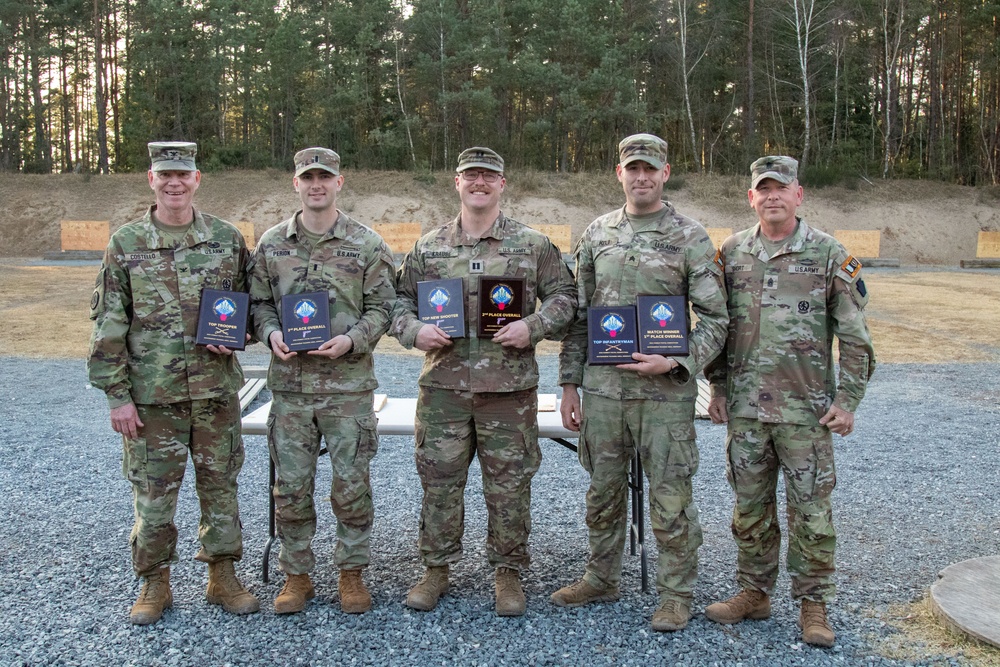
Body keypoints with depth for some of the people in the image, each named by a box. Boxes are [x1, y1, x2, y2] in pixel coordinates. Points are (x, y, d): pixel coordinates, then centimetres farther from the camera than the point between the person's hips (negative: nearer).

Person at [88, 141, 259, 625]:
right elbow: (107, 326, -1)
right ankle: (154, 583, 25)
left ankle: (223, 576, 26)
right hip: (151, 395, -1)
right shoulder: (125, 244, -1)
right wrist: (117, 394, -6)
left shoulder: (228, 239, 3)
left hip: (217, 390, 1)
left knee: (220, 486, 11)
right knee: (152, 493, 7)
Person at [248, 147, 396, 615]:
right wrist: (271, 333, -8)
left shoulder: (367, 244, 0)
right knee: (291, 486, 8)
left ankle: (351, 572, 23)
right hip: (289, 384, 2)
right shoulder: (271, 244, 7)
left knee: (351, 484, 5)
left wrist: (352, 340, -16)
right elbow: (258, 301, 13)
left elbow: (382, 307, 1)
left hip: (349, 385, -2)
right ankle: (297, 575, 24)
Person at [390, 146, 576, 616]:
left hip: (510, 387, -1)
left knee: (509, 484, 7)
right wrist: (415, 331, -6)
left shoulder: (533, 245, 5)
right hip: (443, 385, 2)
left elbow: (563, 295, 7)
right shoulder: (428, 247, 9)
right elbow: (399, 300, 14)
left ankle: (508, 573, 23)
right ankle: (437, 570, 25)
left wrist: (532, 327, -10)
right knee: (439, 480, 8)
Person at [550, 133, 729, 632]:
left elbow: (714, 320, -3)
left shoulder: (690, 237, -2)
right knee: (603, 489, 15)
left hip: (665, 390, -3)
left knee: (670, 496, 4)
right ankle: (601, 579, 32)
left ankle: (676, 592, 21)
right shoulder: (596, 234, 8)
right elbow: (577, 315, 11)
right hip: (601, 386, 4)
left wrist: (675, 362, -17)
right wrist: (569, 384, 7)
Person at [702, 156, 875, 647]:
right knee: (750, 504, 12)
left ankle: (813, 603, 19)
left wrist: (848, 399, -6)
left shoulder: (829, 254, -2)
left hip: (806, 407, -3)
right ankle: (754, 592, 27)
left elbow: (854, 336, -1)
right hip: (745, 405, 3)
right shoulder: (731, 252, 6)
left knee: (810, 508, 5)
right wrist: (718, 388, 8)